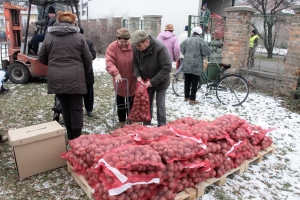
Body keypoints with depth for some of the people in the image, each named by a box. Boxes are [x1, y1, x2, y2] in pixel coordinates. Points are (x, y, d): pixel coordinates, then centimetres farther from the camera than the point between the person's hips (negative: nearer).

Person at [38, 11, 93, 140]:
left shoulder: (49, 36, 6)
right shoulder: (78, 37, 0)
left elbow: (41, 58, 12)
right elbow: (88, 59, 3)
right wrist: (85, 72, 21)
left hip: (56, 78, 3)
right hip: (74, 78, -3)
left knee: (65, 107, 14)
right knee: (76, 108, 5)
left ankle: (70, 136, 24)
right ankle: (76, 138, 9)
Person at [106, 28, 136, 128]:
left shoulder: (133, 46, -7)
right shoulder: (112, 47, -12)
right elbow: (109, 62, -21)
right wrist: (116, 73, -35)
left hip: (132, 80, 1)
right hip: (120, 80, -1)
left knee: (131, 102, 14)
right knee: (120, 102, 10)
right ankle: (122, 121, 25)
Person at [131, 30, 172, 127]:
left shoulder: (160, 48, -30)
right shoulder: (136, 48, -14)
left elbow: (167, 68, -27)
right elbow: (135, 64, 2)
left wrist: (153, 81, -28)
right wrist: (138, 76, -16)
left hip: (160, 82, -4)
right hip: (146, 82, 5)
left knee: (160, 104, 3)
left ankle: (161, 126, 19)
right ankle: (146, 125, 29)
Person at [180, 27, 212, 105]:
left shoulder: (187, 40, 4)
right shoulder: (200, 40, -8)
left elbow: (181, 49, 6)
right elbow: (207, 51, -11)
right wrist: (200, 54, 8)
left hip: (187, 65, 4)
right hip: (196, 65, -4)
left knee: (187, 81, 14)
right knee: (194, 82, 2)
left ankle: (186, 97, 24)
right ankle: (192, 99, 3)